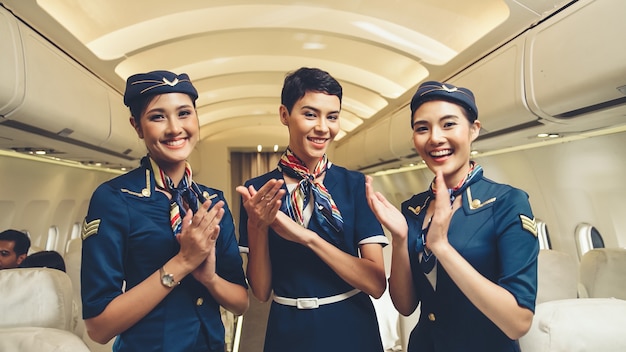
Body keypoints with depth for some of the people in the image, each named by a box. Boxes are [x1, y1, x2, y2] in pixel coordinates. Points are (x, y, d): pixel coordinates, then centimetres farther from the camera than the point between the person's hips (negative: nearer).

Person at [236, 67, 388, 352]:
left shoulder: (355, 185, -9)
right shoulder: (258, 191, -6)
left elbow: (377, 283, -14)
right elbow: (261, 291, -5)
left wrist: (308, 237, -24)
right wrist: (256, 227, -21)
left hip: (352, 328, 0)